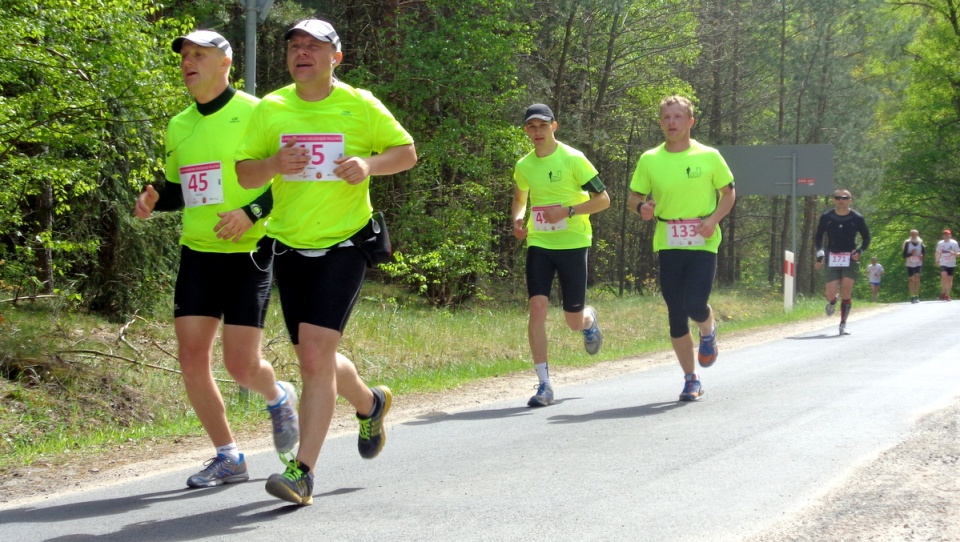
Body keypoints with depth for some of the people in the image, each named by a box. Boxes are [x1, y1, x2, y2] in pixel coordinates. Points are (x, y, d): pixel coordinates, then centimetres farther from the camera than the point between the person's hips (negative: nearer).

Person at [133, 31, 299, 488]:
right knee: (191, 359, -2)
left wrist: (251, 211, -23)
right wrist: (153, 200, 2)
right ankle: (227, 458, 12)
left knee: (241, 365, -8)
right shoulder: (178, 126, 12)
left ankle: (279, 398, 28)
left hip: (248, 254, -6)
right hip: (197, 253, 6)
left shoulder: (254, 114, -8)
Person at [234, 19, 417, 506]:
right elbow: (245, 174, 6)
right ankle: (370, 404, 45)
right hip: (289, 247, 4)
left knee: (316, 354, -18)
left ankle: (303, 472, -16)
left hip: (343, 246, -4)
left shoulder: (360, 106, -2)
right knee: (316, 360, 12)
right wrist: (274, 163, -16)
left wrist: (369, 164, -14)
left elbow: (407, 152, 6)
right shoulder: (270, 110, 5)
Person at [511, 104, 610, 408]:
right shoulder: (523, 166, 6)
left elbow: (603, 199, -5)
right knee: (537, 308, -14)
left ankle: (589, 320, 44)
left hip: (572, 243, -3)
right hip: (539, 244, 3)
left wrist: (568, 211, -18)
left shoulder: (573, 159, -8)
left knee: (574, 322, 3)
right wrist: (518, 219, 2)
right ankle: (544, 385, -9)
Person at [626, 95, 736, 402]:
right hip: (668, 246, 2)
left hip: (703, 244, -2)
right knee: (676, 316, 4)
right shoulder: (649, 160, 2)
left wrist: (713, 219, -10)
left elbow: (729, 192, 7)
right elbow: (633, 198, 10)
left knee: (696, 306, -17)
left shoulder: (709, 157, -2)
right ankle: (691, 379, 19)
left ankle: (708, 331, 22)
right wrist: (641, 208, -15)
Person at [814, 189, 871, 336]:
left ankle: (843, 325, 3)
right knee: (831, 294, -7)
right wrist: (820, 255, 4)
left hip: (850, 259, -1)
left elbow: (866, 238, 9)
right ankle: (832, 302, 31)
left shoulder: (857, 218, -1)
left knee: (846, 292, -8)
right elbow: (819, 236, 13)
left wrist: (859, 251, -8)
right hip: (832, 260, 1)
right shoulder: (826, 217, 1)